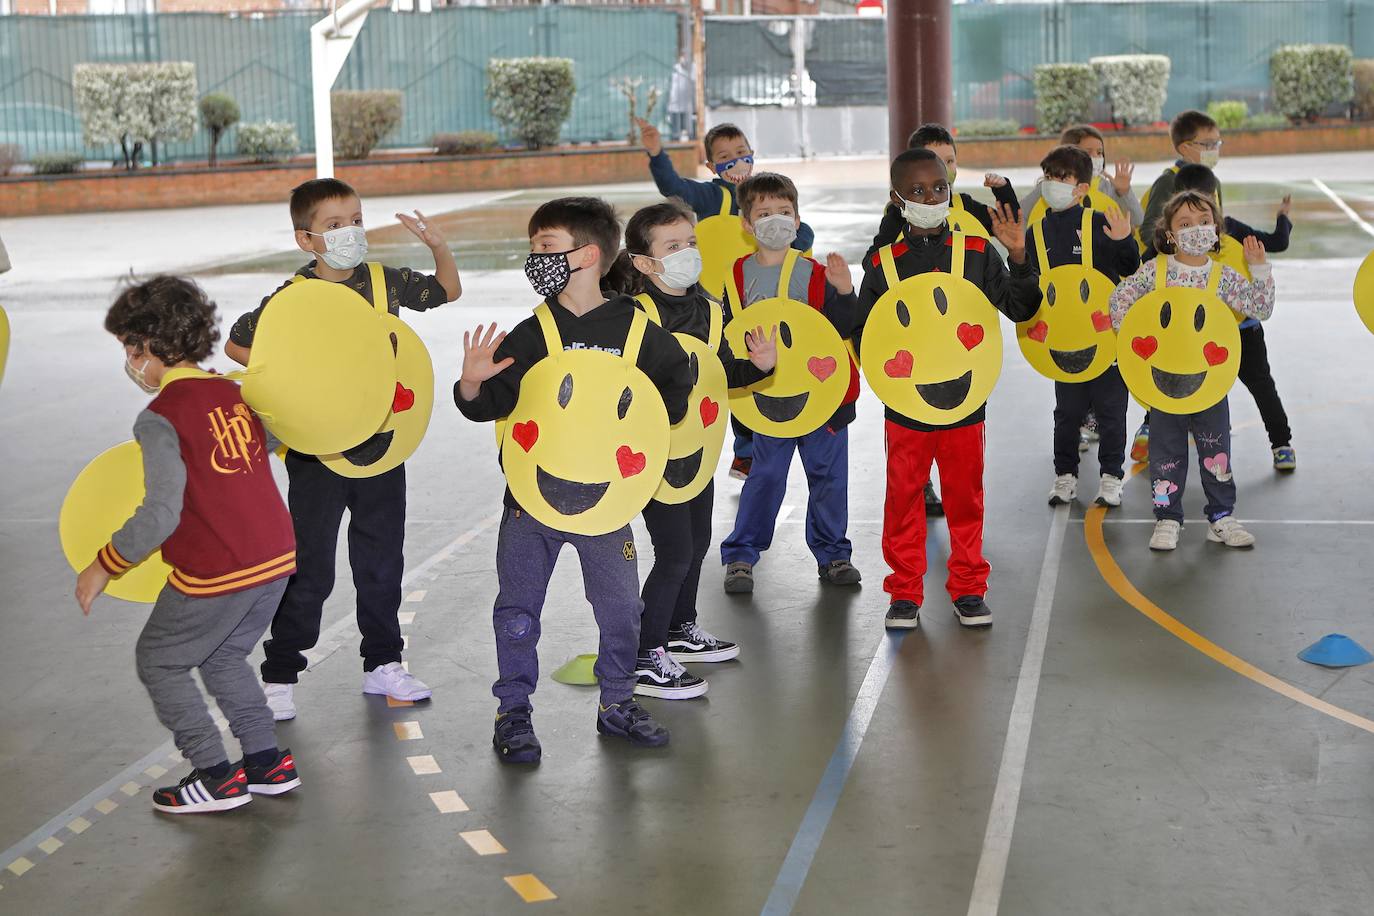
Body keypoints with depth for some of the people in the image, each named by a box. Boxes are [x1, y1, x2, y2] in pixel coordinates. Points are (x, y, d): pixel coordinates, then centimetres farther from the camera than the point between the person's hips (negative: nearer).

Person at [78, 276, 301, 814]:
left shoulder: (161, 417, -15)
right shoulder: (233, 393, 8)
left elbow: (160, 516, -21)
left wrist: (103, 566, -9)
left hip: (214, 573, -8)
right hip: (276, 557, 8)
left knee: (159, 662, 13)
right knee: (224, 657, 27)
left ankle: (215, 776, 11)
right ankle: (268, 762, 24)